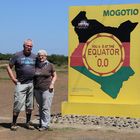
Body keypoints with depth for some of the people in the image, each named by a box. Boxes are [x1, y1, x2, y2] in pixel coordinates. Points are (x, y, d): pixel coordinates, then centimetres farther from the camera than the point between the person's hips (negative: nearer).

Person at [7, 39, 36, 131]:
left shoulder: (34, 57, 10)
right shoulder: (17, 55, 0)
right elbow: (9, 67, 4)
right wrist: (13, 78, -4)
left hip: (32, 84, 4)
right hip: (21, 84, -4)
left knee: (30, 105, 9)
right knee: (18, 104, -7)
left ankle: (28, 123, 20)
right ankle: (14, 123, 4)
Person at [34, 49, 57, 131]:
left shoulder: (50, 65, -2)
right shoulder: (35, 66, 4)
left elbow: (55, 76, 7)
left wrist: (52, 83, -8)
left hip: (47, 89, -3)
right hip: (37, 90, 3)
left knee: (46, 107, -7)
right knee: (40, 107, 11)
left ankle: (45, 125, -3)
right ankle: (41, 123, 23)